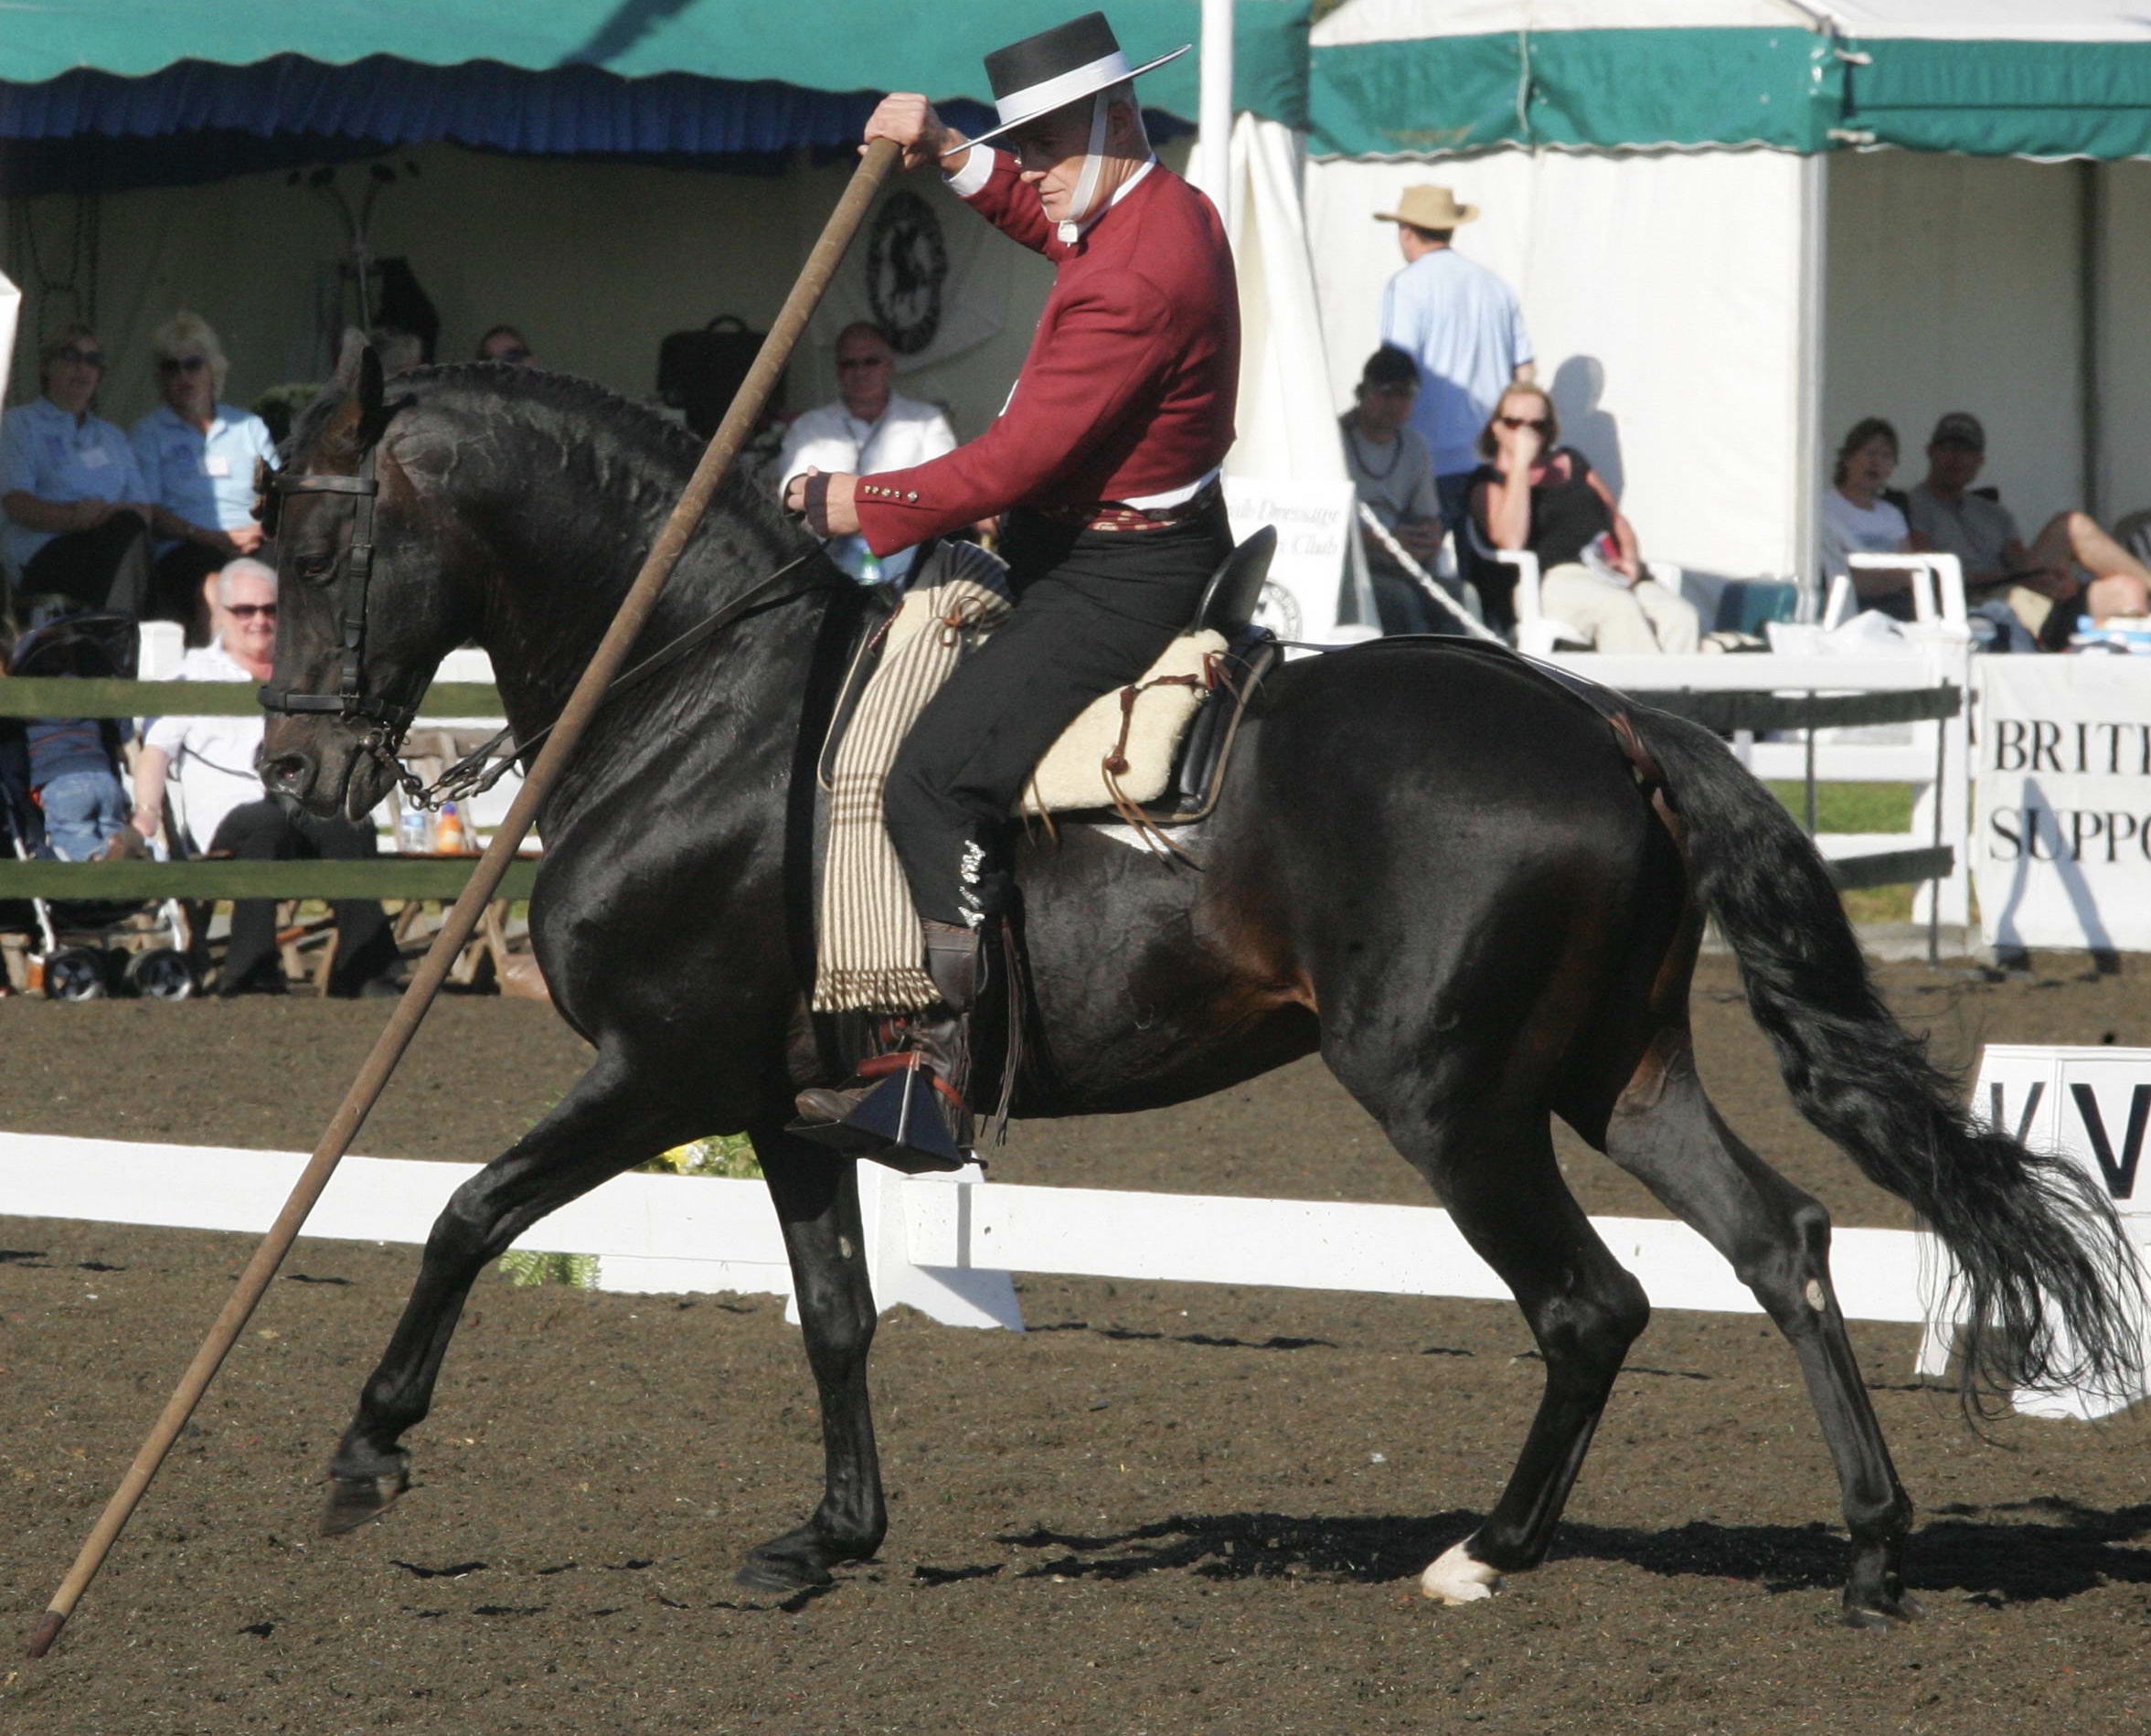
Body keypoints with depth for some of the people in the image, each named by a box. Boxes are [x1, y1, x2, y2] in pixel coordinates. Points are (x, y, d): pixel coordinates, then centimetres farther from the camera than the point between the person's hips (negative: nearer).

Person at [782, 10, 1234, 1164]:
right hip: (1112, 550, 12)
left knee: (935, 783, -20)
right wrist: (949, 154, 15)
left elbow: (1015, 462, -26)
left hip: (1113, 584, -12)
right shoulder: (1169, 209, 8)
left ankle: (940, 1068, -23)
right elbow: (1046, 225, 31)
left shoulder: (1134, 281, -25)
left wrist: (865, 505, -16)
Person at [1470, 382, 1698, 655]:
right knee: (1620, 609, -38)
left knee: (1682, 617, -25)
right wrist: (1521, 463, -7)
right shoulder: (1490, 481, 9)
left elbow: (1617, 519, 28)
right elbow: (1511, 540, -11)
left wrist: (1629, 557, 5)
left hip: (1611, 571, 5)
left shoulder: (1570, 462, 27)